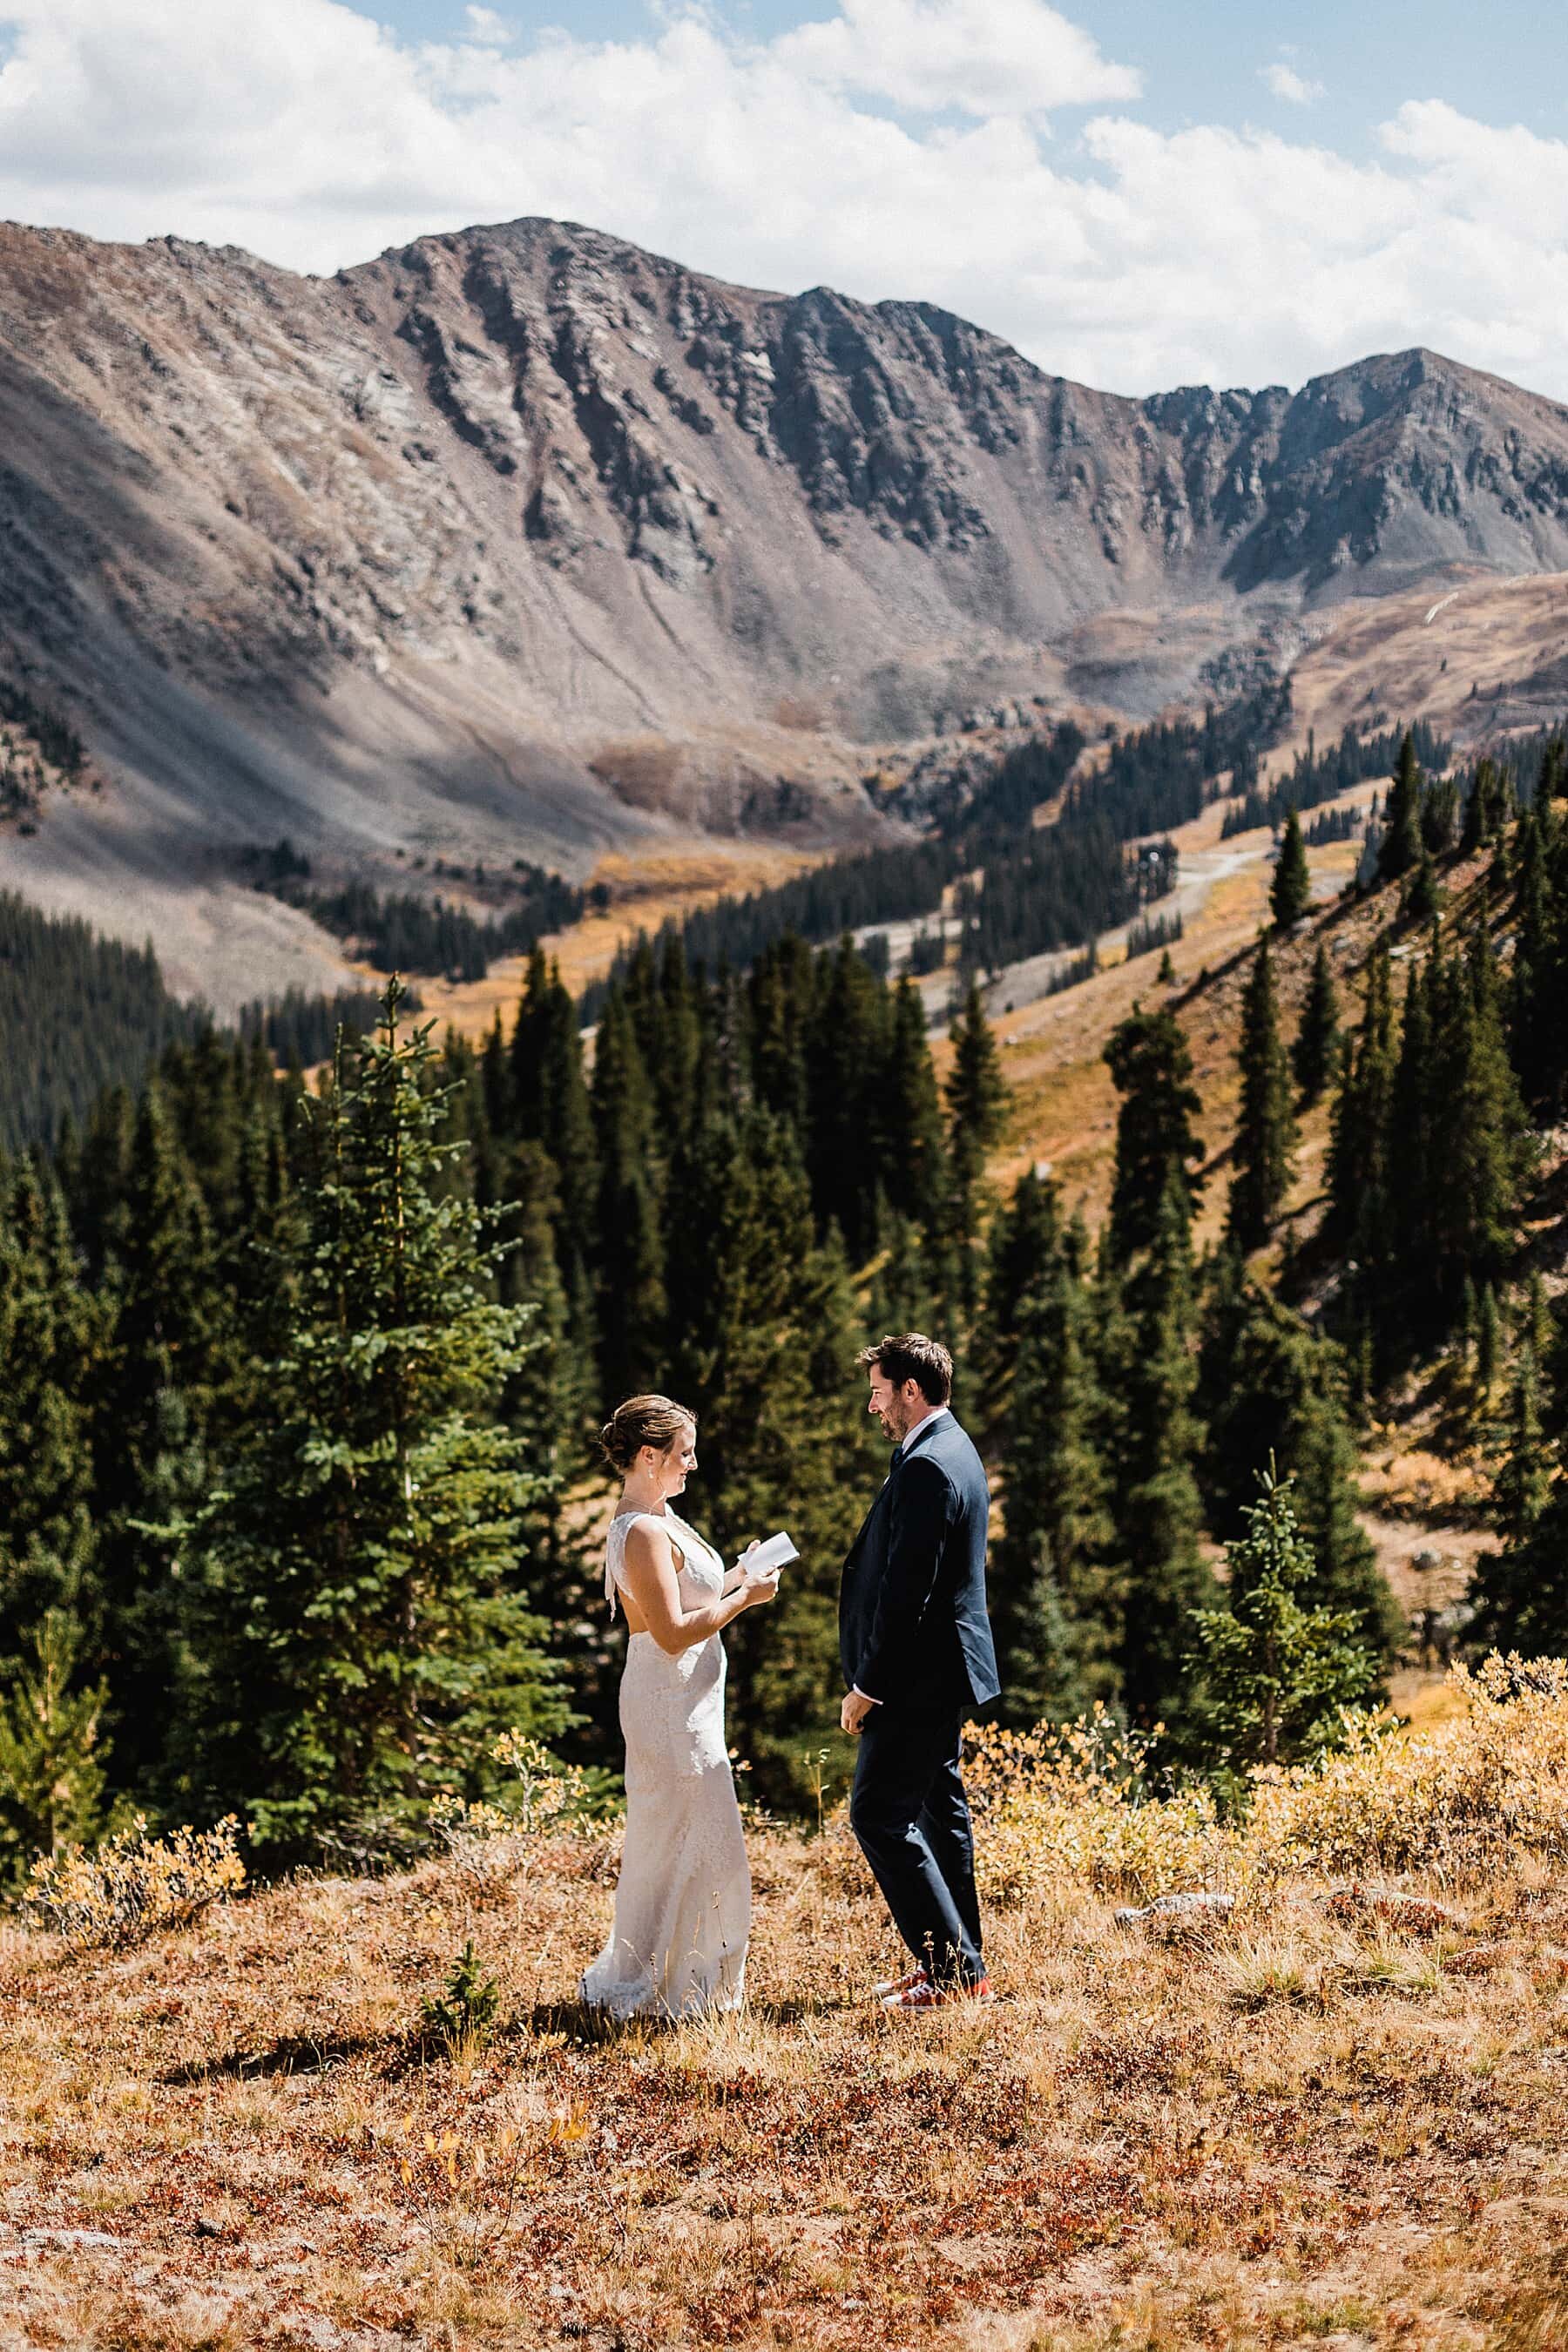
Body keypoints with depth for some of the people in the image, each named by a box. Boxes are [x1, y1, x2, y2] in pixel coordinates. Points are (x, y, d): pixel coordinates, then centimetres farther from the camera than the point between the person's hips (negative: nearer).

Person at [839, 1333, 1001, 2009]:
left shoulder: (926, 1468, -20)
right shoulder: (953, 1451, 13)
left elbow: (906, 1591, -24)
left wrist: (867, 1686, -19)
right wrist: (875, 1676, 20)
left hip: (919, 1675, -11)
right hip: (942, 1673, 11)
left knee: (879, 1814, -8)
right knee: (937, 1809, 15)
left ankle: (954, 1970, -7)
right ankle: (954, 1963, 22)